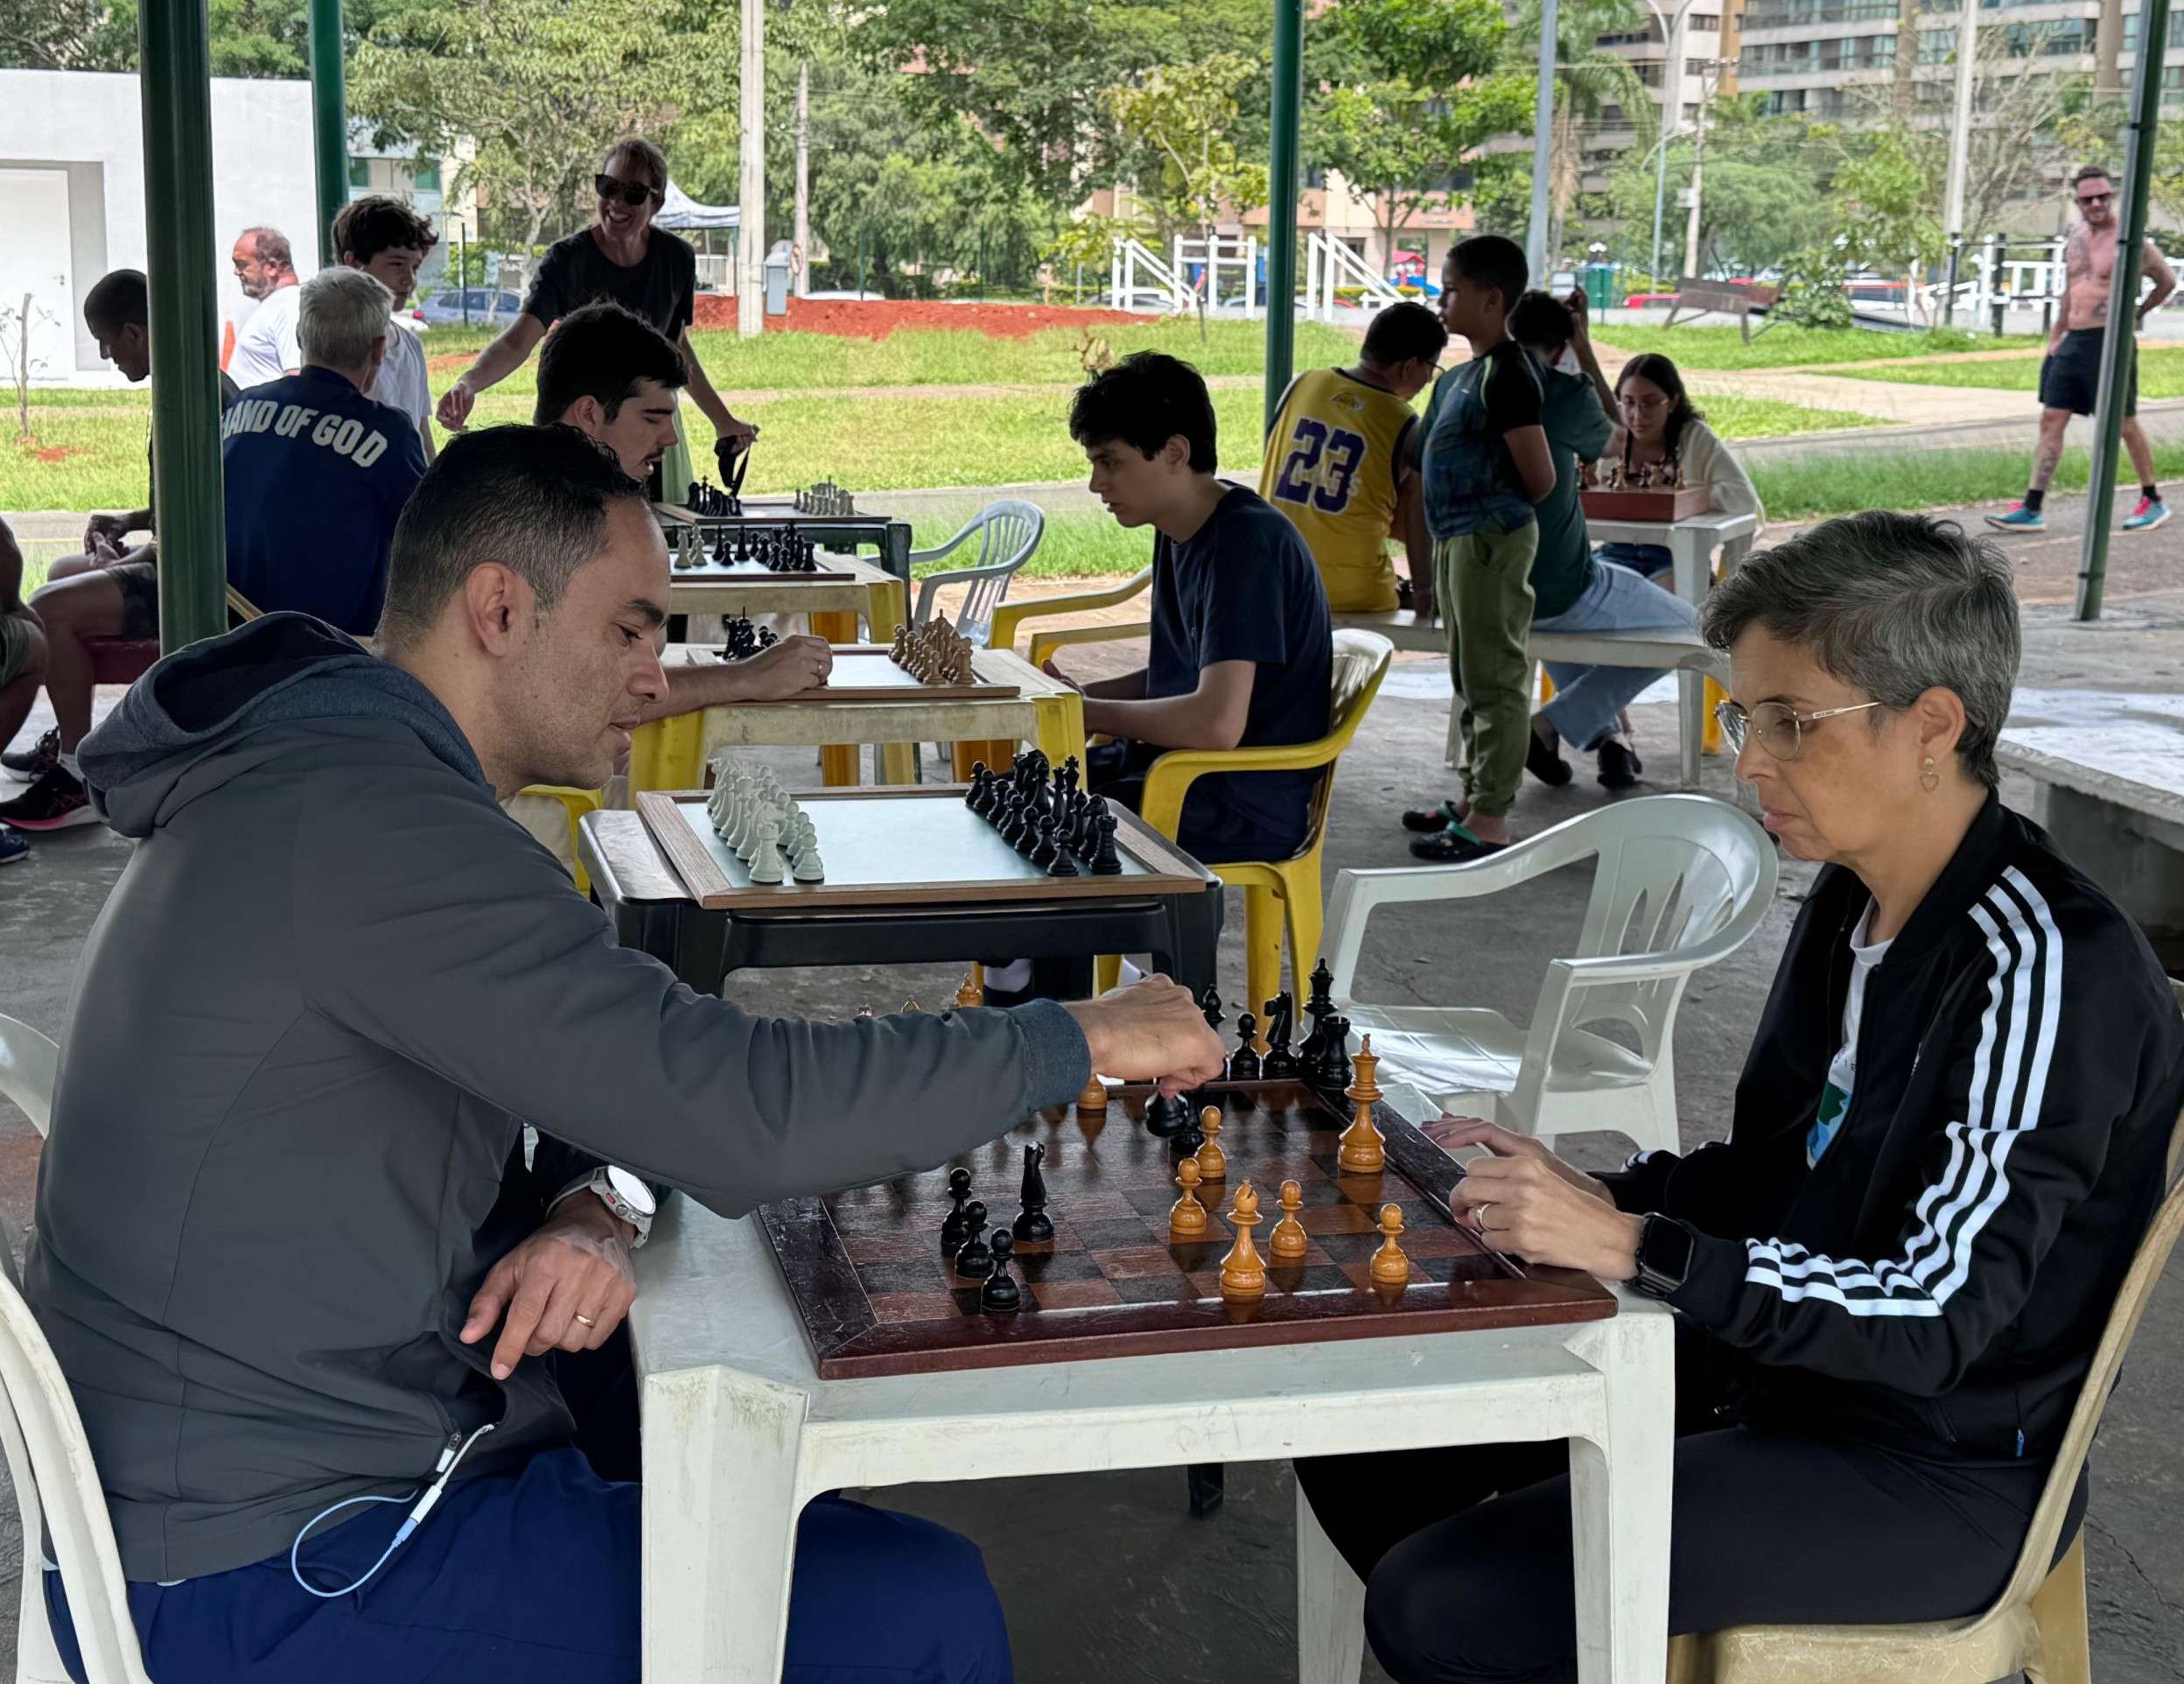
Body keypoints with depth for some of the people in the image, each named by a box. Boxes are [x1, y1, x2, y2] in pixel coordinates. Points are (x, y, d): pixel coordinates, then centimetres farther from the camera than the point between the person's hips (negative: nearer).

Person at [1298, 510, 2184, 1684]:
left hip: (1941, 1474, -8)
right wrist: (1593, 1194, -4)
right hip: (1776, 1366, 9)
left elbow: (1934, 1315, -27)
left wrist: (1635, 1246, -32)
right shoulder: (1854, 901, 4)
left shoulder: (2037, 969, -23)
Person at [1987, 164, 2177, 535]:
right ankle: (2032, 509, 0)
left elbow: (2168, 282, 5)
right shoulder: (2075, 238, 10)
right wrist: (2055, 338, 21)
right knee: (2051, 420, 1)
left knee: (2124, 424, 3)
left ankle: (2153, 501, 20)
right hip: (2073, 342, 6)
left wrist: (2136, 315, 13)